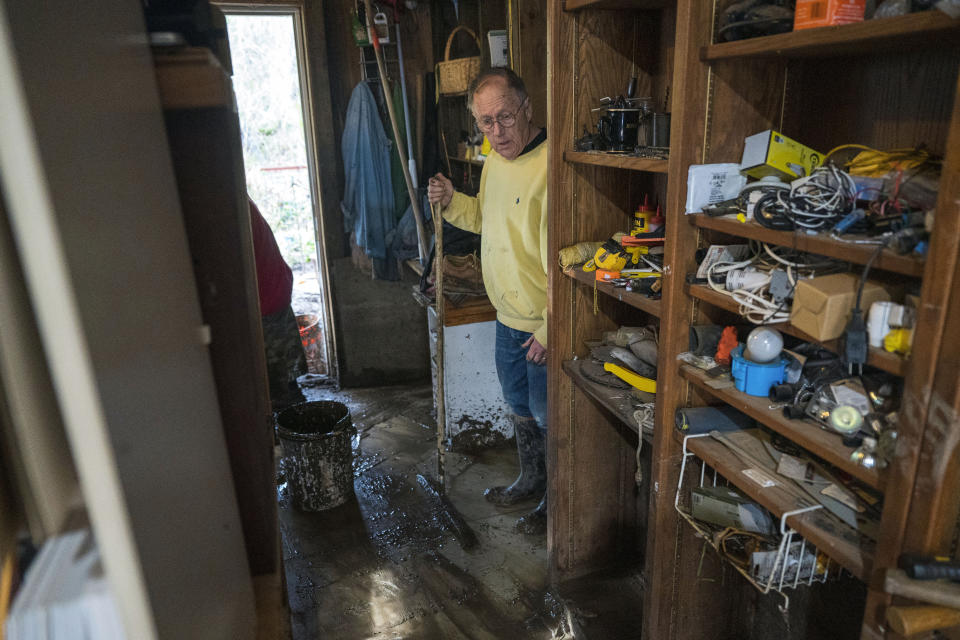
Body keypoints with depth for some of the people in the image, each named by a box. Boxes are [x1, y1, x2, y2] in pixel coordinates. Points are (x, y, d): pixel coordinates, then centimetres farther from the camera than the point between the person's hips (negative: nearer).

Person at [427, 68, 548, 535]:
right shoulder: (495, 159, 5)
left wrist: (550, 329, -23)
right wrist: (451, 202, 2)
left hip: (543, 324, -8)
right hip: (508, 316, 9)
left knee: (547, 415, 9)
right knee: (519, 405, 23)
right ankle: (531, 480, 45)